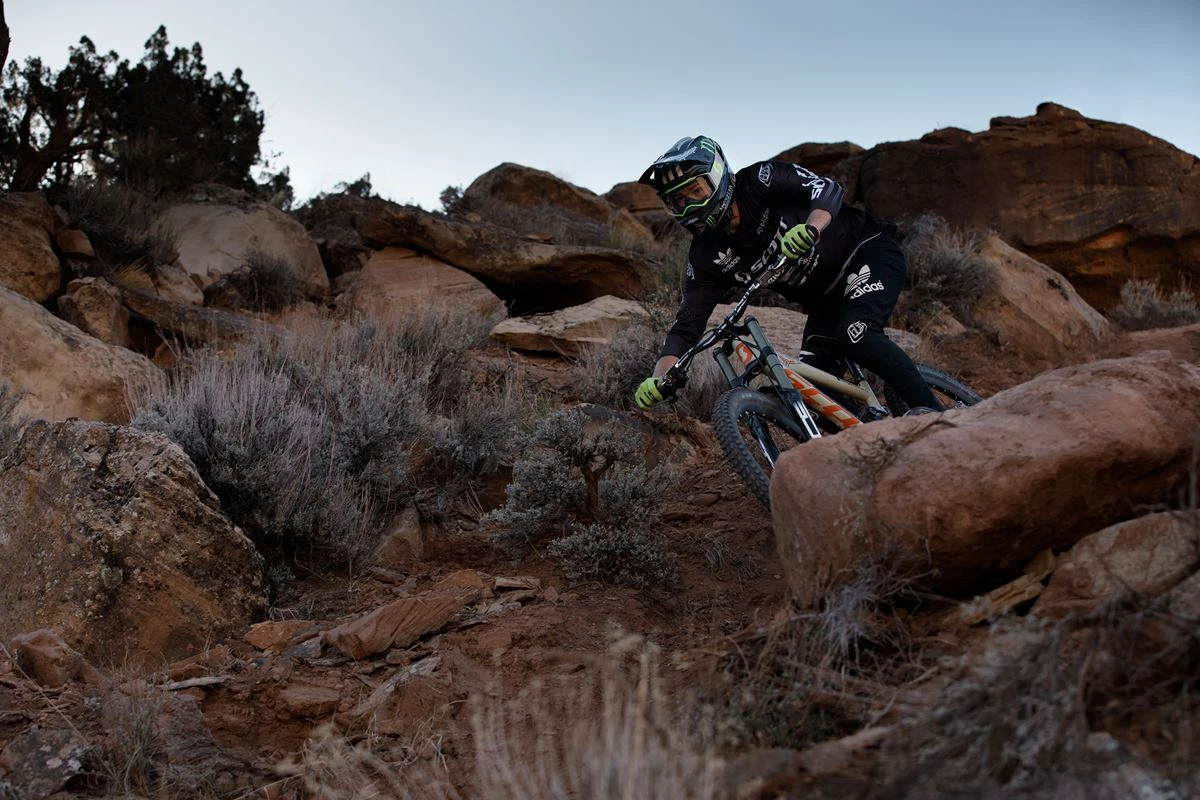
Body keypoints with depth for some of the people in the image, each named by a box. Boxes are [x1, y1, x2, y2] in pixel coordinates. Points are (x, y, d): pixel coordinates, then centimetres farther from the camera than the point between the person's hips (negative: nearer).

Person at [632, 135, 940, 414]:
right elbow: (687, 325, -12)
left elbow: (827, 189, -30)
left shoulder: (759, 181, -19)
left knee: (855, 334, -31)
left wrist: (810, 228, -52)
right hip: (827, 297, 6)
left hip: (868, 252, -6)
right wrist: (658, 380, -28)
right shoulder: (707, 257, -8)